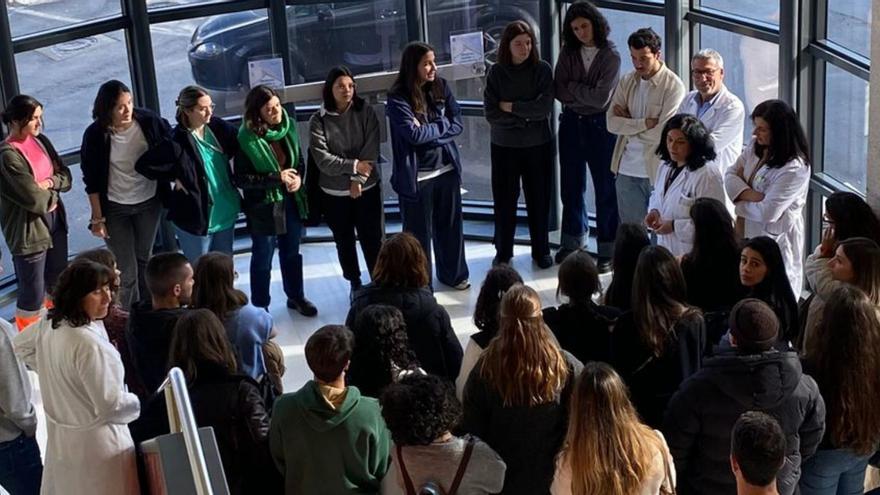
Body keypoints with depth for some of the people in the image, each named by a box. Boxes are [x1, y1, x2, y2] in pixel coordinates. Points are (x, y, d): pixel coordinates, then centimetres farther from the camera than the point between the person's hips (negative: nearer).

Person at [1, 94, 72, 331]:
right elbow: (34, 199, -23)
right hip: (27, 229, -8)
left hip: (54, 221, 8)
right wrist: (52, 197, -4)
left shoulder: (40, 141, 4)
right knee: (33, 295, 0)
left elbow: (66, 176, 8)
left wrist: (50, 183, -12)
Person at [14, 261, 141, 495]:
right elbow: (110, 405, -26)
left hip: (60, 436, 8)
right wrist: (143, 403, -7)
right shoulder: (89, 344, -31)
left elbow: (21, 345, 18)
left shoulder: (48, 324, -4)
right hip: (95, 443, -8)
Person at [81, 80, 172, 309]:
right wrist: (97, 218, -8)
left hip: (149, 202, 3)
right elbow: (92, 181, -10)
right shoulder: (95, 135, -17)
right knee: (126, 269, 0)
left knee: (145, 260, 19)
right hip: (115, 208, -3)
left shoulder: (148, 121, -14)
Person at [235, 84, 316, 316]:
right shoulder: (247, 139, -20)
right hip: (263, 206, -5)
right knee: (263, 259, 10)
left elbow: (299, 160, 9)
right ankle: (260, 307, 26)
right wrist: (276, 178, -23)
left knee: (292, 253, 21)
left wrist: (298, 177, -12)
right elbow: (241, 179, -19)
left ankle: (296, 297, 40)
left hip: (291, 200, 5)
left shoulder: (288, 127, -4)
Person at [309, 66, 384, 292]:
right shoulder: (318, 120, -7)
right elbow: (321, 158, -14)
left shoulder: (366, 112, -4)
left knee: (374, 240, -1)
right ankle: (355, 284, 31)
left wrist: (358, 179, -16)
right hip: (334, 193, 1)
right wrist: (353, 166, -21)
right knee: (344, 242, 14)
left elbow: (371, 150, -9)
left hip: (367, 188, 0)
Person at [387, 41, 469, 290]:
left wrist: (428, 132, -16)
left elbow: (457, 123, -3)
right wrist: (442, 125, -10)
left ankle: (453, 273, 36)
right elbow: (413, 133, -23)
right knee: (418, 232, 7)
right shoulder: (398, 98, -14)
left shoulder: (441, 87, 1)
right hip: (416, 175, -5)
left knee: (451, 224, 17)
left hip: (447, 169, 5)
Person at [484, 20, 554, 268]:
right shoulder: (496, 72, -5)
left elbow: (545, 108, -15)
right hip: (504, 146, 0)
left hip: (538, 145, 0)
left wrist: (511, 107, -13)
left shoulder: (542, 69, -6)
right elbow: (491, 114, -10)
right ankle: (503, 252, 22)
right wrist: (526, 115, -15)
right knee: (504, 201, 7)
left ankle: (541, 250, 26)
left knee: (539, 200, 9)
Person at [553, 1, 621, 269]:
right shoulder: (568, 53, 1)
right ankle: (574, 238, 32)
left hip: (599, 125, -4)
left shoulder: (610, 56, -10)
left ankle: (607, 250, 11)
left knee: (605, 187, 3)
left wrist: (573, 86, -8)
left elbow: (601, 98, -17)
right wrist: (587, 94, -14)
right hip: (571, 123, 4)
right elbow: (560, 92, -4)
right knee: (571, 184, 14)